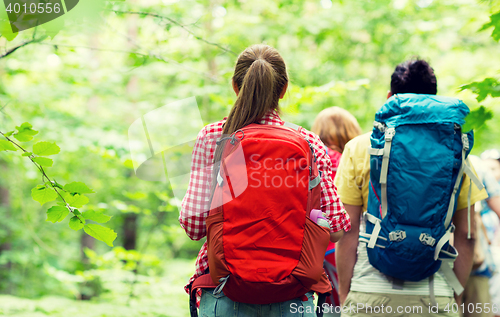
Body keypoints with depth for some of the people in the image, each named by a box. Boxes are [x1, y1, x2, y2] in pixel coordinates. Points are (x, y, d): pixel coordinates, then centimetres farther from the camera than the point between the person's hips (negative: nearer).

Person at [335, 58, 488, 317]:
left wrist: (344, 294, 6)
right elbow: (466, 233, 4)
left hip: (371, 294, -1)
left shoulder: (358, 148, 0)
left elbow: (348, 230, -1)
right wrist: (457, 295, 15)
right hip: (435, 295, 1)